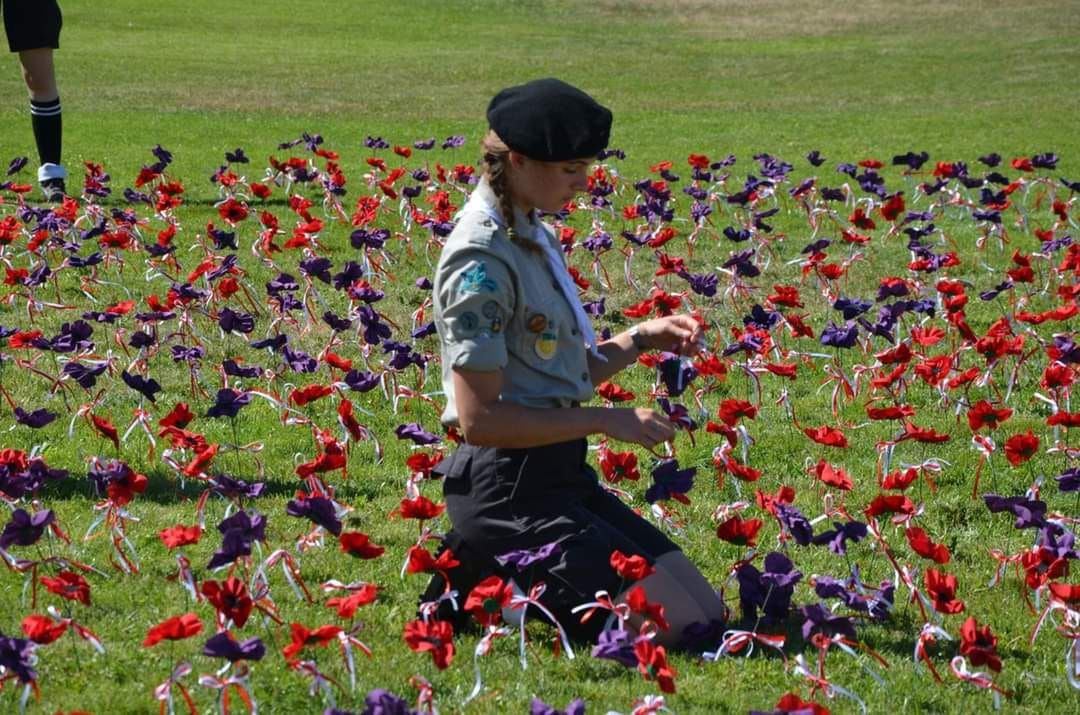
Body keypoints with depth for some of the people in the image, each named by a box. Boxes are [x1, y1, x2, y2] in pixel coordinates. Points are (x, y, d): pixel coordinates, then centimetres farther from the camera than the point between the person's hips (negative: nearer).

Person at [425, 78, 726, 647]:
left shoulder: (535, 237, 12)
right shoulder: (481, 259, -18)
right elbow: (480, 418, -21)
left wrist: (641, 339, 4)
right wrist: (607, 421, -16)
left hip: (561, 476, 10)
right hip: (507, 488, -10)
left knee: (711, 613, 9)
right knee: (679, 627, -14)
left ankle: (493, 573, 11)